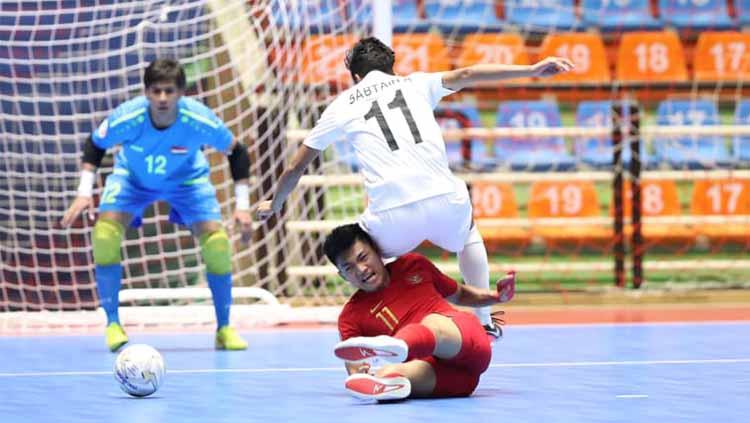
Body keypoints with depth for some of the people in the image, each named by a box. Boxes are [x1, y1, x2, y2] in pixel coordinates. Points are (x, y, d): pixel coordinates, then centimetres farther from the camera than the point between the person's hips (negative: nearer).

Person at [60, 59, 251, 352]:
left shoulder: (201, 121, -35)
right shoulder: (126, 118, -35)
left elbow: (236, 152, -16)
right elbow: (95, 145, -12)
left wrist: (243, 205, -18)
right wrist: (84, 192, -21)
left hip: (187, 178, 0)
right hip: (132, 176, 0)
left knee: (216, 240, -18)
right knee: (105, 231, -23)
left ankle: (224, 328, 1)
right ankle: (112, 324, -9)